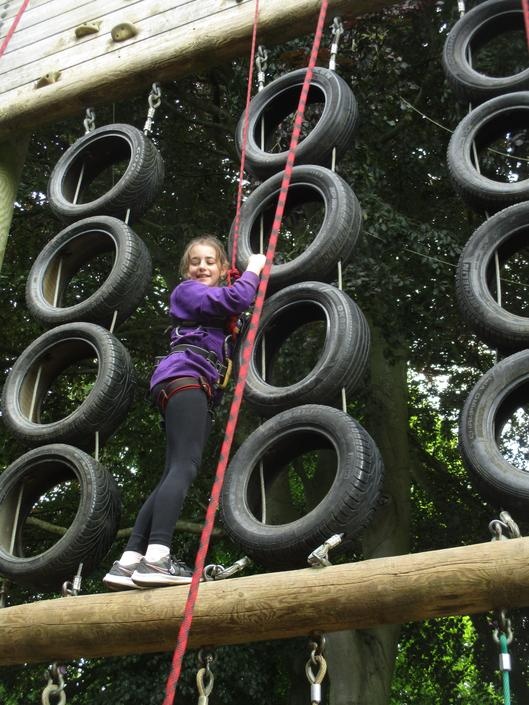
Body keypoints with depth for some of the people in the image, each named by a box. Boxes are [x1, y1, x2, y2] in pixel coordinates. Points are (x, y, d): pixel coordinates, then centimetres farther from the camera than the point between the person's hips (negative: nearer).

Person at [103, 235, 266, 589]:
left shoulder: (213, 306, 35)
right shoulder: (187, 291, 7)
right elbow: (235, 299, -8)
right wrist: (254, 269, 7)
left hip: (198, 386, 9)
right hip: (183, 377, -9)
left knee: (175, 475, -2)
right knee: (183, 467, -24)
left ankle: (128, 562, -8)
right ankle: (157, 558, -37)